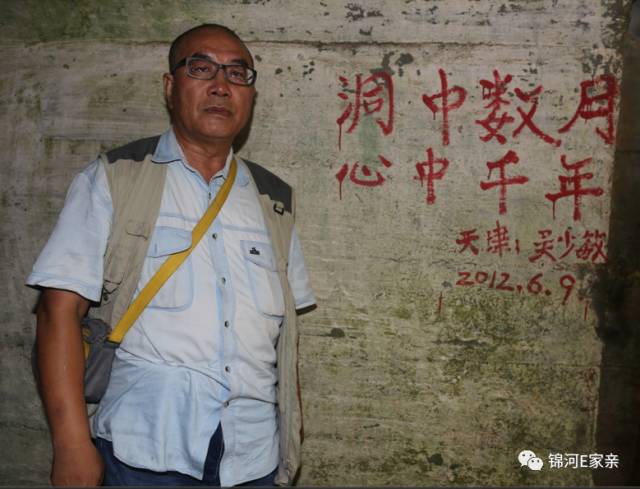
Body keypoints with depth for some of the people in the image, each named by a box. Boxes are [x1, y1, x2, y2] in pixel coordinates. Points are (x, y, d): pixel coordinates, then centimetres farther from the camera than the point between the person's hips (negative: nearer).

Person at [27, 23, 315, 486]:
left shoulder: (274, 199, 10)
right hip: (143, 451, -3)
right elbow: (61, 308, -8)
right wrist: (73, 445, -15)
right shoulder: (112, 181, -1)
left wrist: (293, 426, 7)